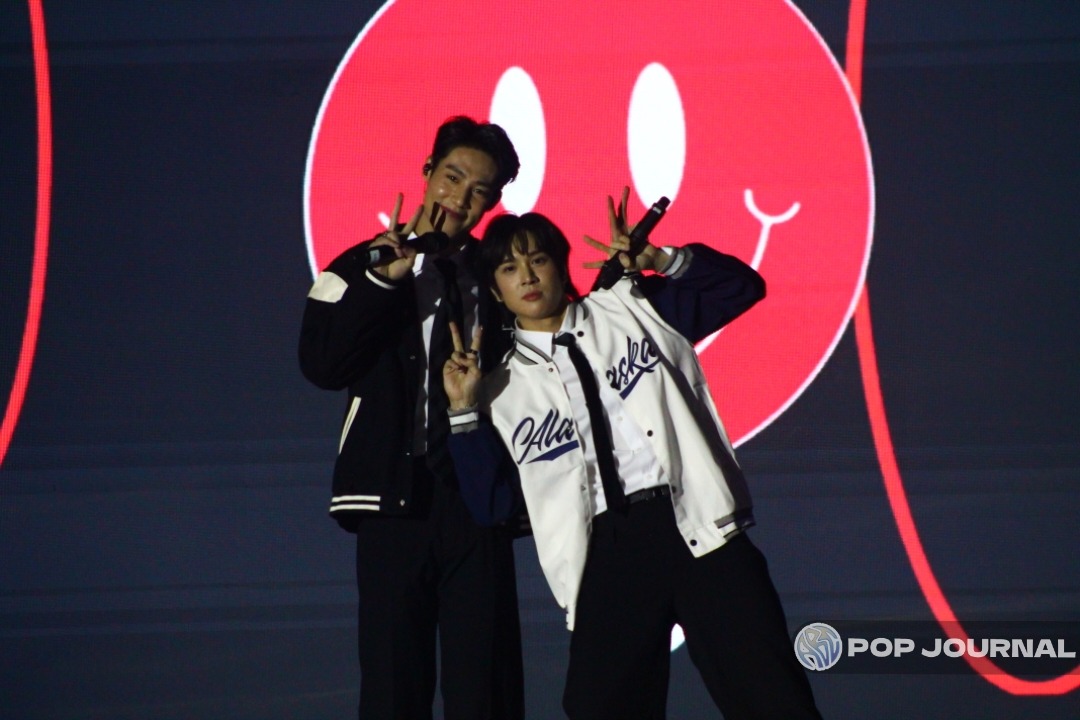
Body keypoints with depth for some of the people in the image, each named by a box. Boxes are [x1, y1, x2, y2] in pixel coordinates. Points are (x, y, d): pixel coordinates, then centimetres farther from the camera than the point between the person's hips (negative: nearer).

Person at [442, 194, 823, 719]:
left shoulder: (631, 308, 15)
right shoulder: (503, 387, 15)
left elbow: (741, 286, 13)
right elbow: (493, 504, 10)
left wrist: (667, 262, -3)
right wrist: (465, 412, 1)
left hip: (697, 523, -1)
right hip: (606, 554, 1)